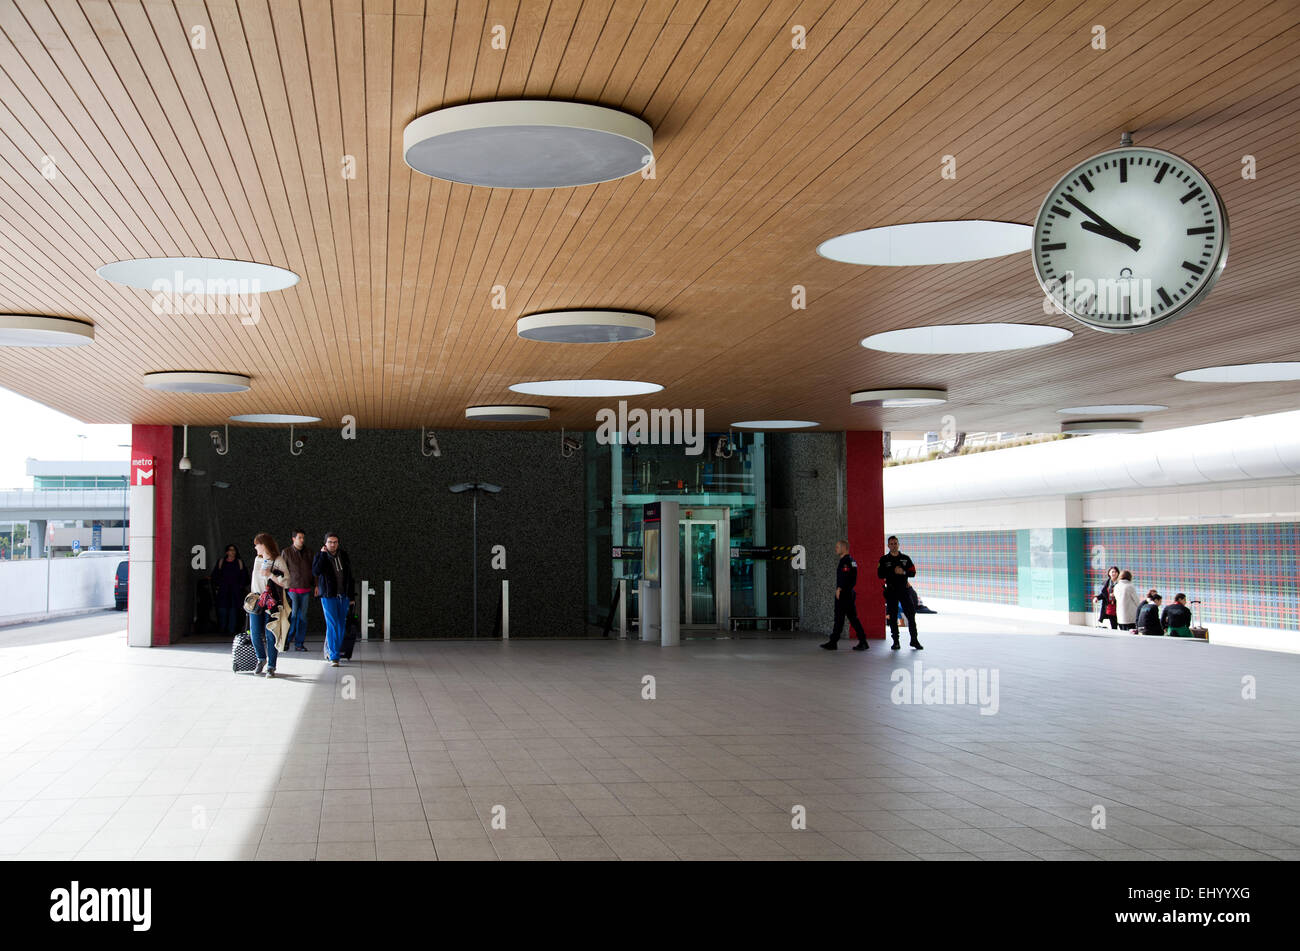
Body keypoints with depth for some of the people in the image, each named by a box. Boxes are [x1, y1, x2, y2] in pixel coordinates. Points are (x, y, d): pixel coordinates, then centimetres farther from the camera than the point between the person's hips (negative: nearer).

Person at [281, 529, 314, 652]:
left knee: (302, 617, 3)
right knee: (292, 616, -11)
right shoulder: (287, 552, 1)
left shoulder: (308, 553, 11)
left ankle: (299, 643, 8)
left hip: (305, 590, 3)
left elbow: (313, 570, 15)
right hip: (292, 589, -3)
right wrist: (283, 589, -4)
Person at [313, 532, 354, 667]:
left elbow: (349, 577, 14)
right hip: (328, 596, -4)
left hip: (343, 596, 4)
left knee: (341, 625, 7)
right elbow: (315, 571, -22)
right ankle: (333, 657, -9)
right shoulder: (320, 556, -3)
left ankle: (329, 649, 25)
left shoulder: (344, 556, 8)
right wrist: (323, 554, -20)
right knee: (332, 625, -10)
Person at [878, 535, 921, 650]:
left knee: (911, 615, -3)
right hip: (891, 591, -1)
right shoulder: (884, 559, 6)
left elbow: (913, 573, 3)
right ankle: (896, 642, 7)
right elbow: (880, 574, -5)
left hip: (904, 590, 1)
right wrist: (894, 572, -15)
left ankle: (914, 640, 6)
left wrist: (903, 572, -16)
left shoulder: (905, 558, 10)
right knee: (893, 617, 1)